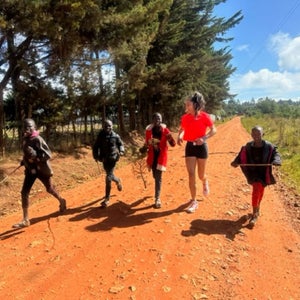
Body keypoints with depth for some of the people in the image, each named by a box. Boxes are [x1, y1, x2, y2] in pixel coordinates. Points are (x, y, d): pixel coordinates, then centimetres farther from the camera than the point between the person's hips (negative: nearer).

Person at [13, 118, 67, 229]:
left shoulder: (38, 139, -19)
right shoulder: (25, 139, 4)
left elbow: (48, 155, -23)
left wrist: (35, 155, -33)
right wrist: (24, 160, 11)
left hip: (41, 169, -6)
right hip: (30, 169, 6)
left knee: (50, 189, 13)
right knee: (24, 192, -2)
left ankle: (61, 201, 43)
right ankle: (25, 220, 6)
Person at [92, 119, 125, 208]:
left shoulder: (115, 136, -6)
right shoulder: (100, 136, -2)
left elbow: (121, 144, 9)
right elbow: (95, 147, 4)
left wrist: (121, 151, -10)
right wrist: (96, 156, -11)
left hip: (112, 158, -4)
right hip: (104, 159, 4)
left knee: (108, 178, -10)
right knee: (110, 175, 21)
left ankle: (107, 199, -2)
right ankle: (118, 181, 58)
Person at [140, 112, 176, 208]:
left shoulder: (165, 130, -11)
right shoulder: (148, 130, -4)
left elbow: (173, 144, -11)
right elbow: (147, 143, 8)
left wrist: (170, 139, -32)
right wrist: (144, 149, -13)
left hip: (161, 156, -3)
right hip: (152, 156, 3)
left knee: (158, 177, -7)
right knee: (155, 176, 18)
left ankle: (157, 198, -1)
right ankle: (157, 194, 47)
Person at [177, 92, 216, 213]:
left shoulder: (204, 116, -11)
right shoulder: (185, 117, 0)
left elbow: (213, 130, -5)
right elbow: (182, 129, 15)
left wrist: (204, 138, -21)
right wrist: (179, 136, -8)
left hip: (201, 147, -3)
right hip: (189, 146, 3)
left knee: (201, 175, 8)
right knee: (191, 175, -1)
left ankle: (205, 183, 47)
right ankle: (194, 201, 9)